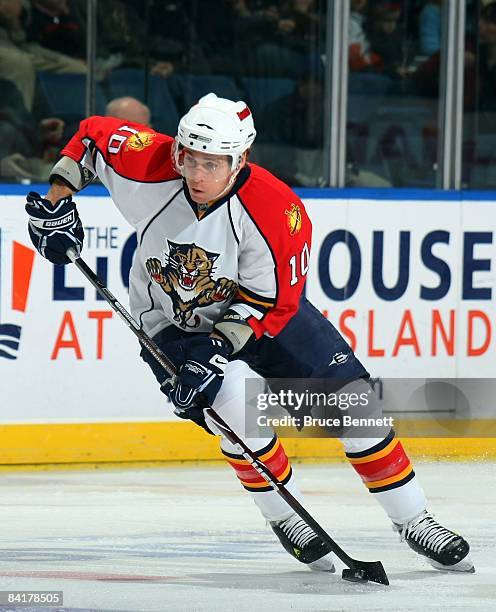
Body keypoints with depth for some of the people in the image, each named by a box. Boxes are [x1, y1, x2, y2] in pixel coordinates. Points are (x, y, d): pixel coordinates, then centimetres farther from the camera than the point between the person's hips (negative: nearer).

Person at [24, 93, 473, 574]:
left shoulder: (278, 213, -29)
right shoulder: (147, 169, -24)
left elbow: (270, 304, -22)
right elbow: (91, 136, -4)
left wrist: (216, 348, -31)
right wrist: (58, 197, -13)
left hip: (261, 313, 0)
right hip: (172, 325, 0)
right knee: (239, 403, -28)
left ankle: (413, 521, 7)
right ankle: (286, 519, -7)